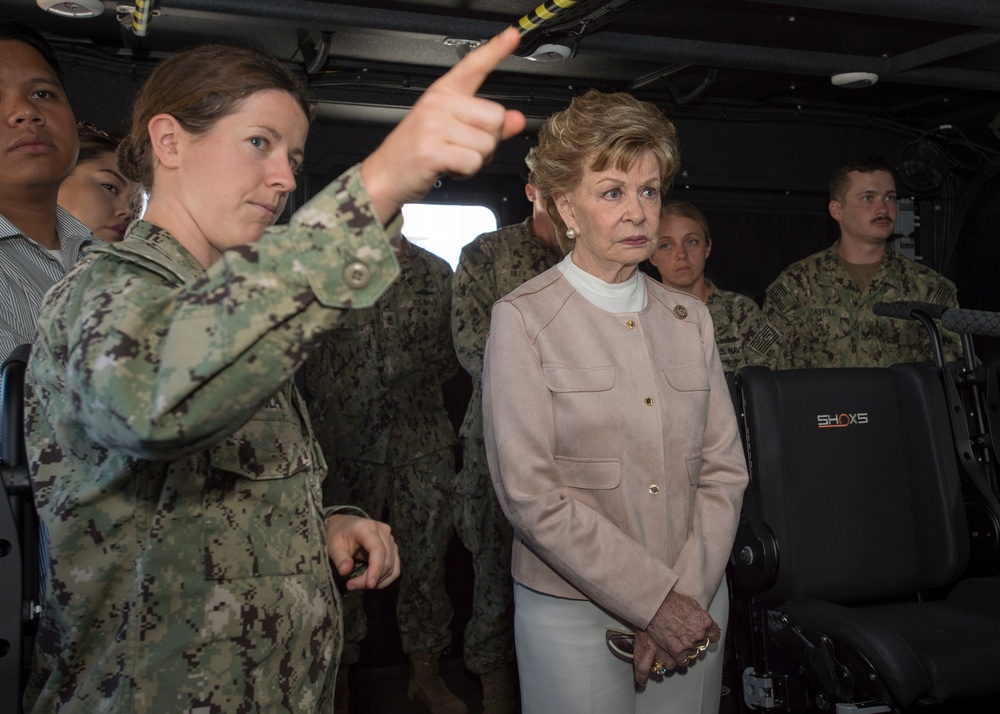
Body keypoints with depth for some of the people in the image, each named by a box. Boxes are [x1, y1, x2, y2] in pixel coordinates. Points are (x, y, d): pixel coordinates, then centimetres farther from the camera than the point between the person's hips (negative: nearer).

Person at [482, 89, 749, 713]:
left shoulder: (690, 317, 7)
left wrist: (688, 596, -8)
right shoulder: (524, 318, -8)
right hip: (574, 611, -4)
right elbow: (530, 493, -14)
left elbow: (724, 470, 4)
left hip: (694, 605, 4)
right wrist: (656, 601, -13)